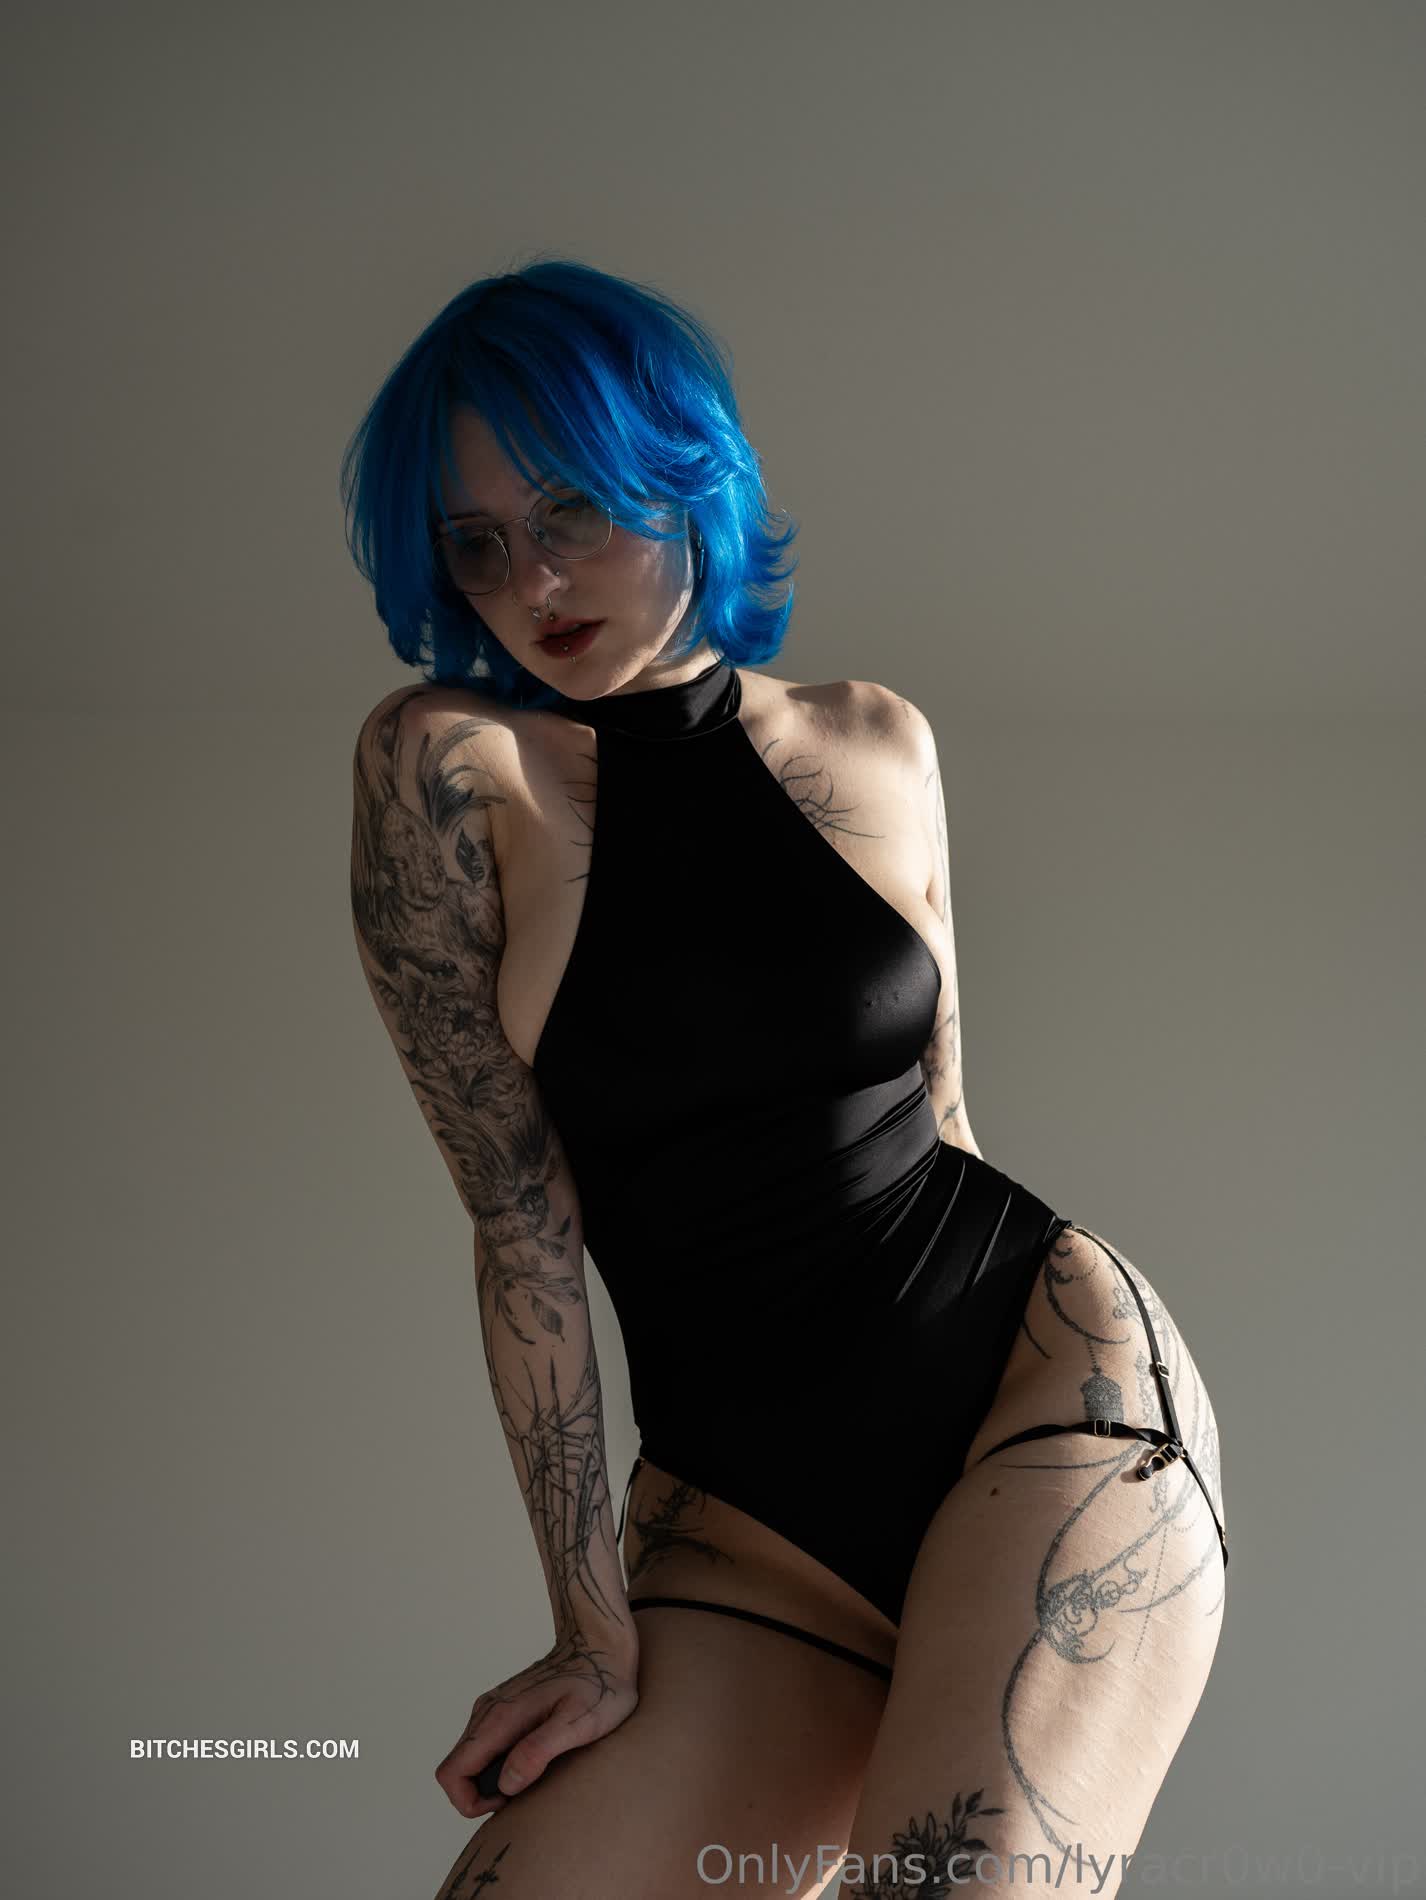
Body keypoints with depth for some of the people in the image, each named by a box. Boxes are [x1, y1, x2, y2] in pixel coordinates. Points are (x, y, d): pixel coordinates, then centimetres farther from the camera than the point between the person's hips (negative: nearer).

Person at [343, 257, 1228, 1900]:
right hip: (747, 1515, 0)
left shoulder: (878, 745, 7)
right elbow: (518, 1221, -7)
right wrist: (596, 1629, -9)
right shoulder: (443, 763, -3)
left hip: (1050, 1373, 0)